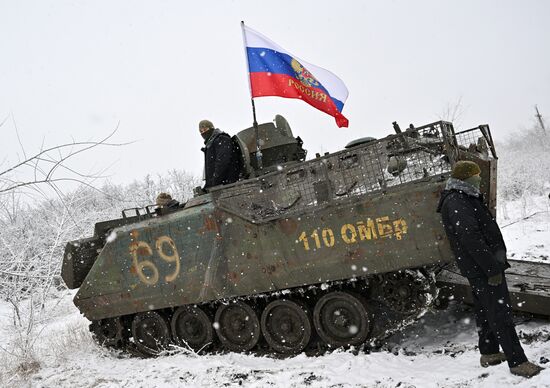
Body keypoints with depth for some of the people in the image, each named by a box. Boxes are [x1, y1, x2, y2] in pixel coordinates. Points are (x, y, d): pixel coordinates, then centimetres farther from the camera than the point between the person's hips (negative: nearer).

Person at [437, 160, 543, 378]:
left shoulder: (462, 199, 17)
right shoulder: (456, 203, -19)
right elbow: (471, 239, -26)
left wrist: (496, 262, 19)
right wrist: (492, 268, -24)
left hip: (479, 268, 11)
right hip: (483, 269, -11)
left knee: (485, 310, 19)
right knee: (501, 314, -7)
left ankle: (489, 353, 31)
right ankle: (517, 362, -3)